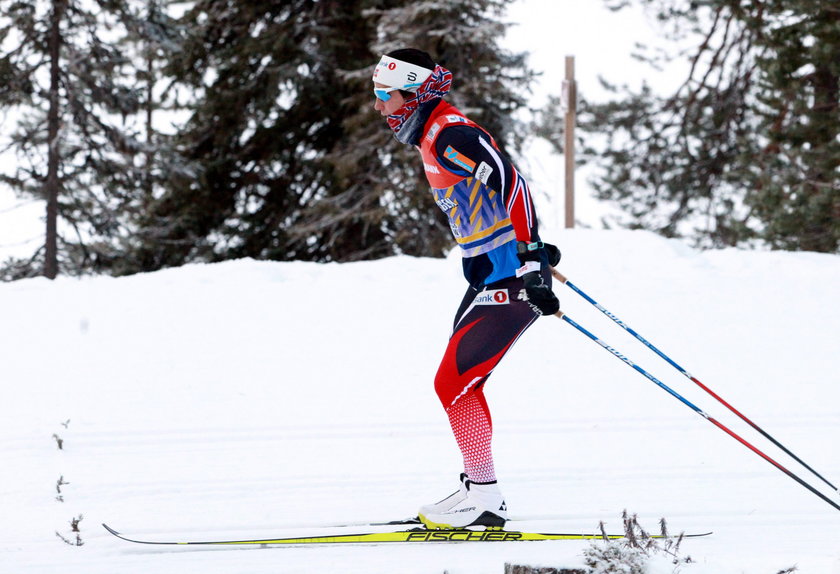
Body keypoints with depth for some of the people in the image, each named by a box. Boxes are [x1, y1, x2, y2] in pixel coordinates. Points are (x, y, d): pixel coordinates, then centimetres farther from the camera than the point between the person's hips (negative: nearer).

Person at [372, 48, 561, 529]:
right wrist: (533, 253, 29)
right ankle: (481, 492, 17)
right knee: (461, 382, 13)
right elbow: (500, 185, 26)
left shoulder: (449, 135, -16)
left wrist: (530, 257, -32)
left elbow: (511, 182, -27)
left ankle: (483, 495, -5)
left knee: (453, 382, -9)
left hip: (509, 281, -10)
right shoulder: (433, 138, 15)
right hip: (490, 276, 10)